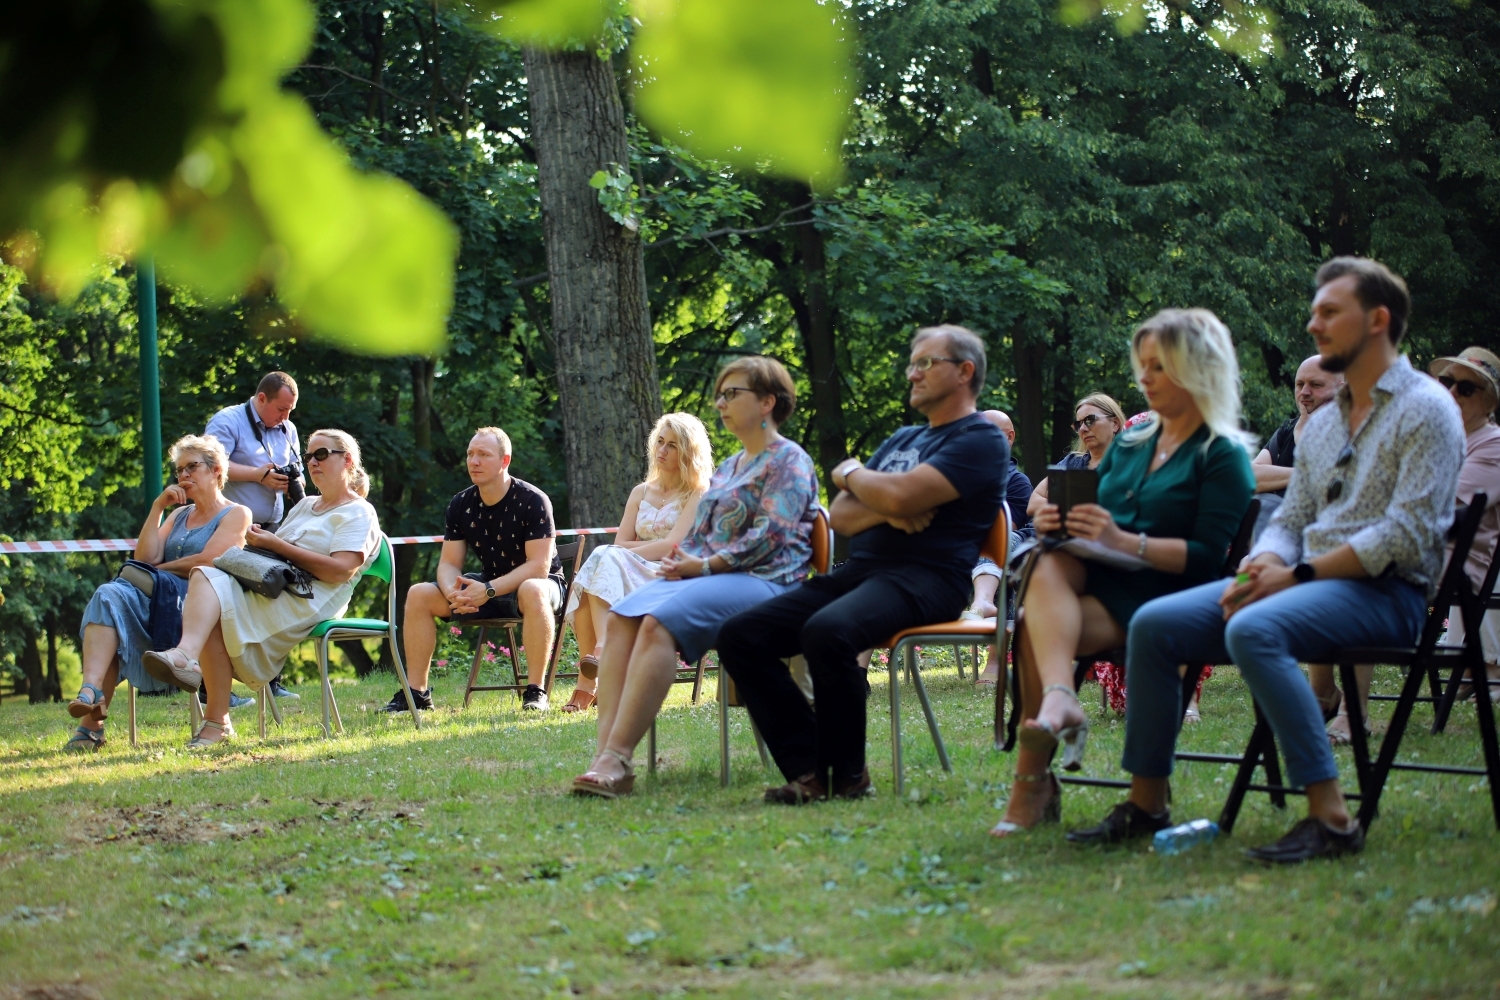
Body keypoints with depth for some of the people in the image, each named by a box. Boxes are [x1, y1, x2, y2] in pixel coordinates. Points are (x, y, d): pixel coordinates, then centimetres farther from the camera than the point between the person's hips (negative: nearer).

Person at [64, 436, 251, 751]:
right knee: (110, 594, -28)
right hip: (159, 603, 6)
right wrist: (157, 507, 9)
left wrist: (157, 570, 2)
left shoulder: (236, 514, 9)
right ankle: (91, 693, -45)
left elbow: (206, 561, -8)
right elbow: (145, 558, 13)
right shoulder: (179, 515, 29)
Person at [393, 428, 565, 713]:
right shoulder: (461, 505, -1)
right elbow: (448, 563, -1)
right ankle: (416, 693, -7)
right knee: (418, 595, -10)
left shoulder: (532, 501, -18)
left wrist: (489, 591, -32)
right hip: (488, 586, 6)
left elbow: (539, 566, -23)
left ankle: (535, 692, -37)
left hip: (536, 583, -6)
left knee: (532, 591, -42)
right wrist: (452, 592, -25)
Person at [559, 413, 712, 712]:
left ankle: (603, 648, -47)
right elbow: (620, 543, 10)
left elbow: (673, 546, -9)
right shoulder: (641, 493, 21)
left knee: (607, 559, -30)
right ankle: (587, 681, -38)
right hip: (634, 579, 5)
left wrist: (627, 551, -8)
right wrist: (658, 546, -6)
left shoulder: (698, 494, 4)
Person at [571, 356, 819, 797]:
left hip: (762, 581, -8)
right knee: (622, 617, -21)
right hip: (705, 577, 8)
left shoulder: (788, 460, 0)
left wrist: (704, 566, -15)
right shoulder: (728, 467, 27)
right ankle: (605, 754, -35)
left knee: (659, 621, -34)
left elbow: (769, 536, -11)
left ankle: (617, 760, -41)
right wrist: (680, 559, 3)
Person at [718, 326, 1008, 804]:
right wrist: (885, 511, -6)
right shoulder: (902, 440, 26)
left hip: (924, 579, -9)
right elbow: (839, 517, 17)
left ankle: (848, 775, -18)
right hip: (858, 569, 9)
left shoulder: (981, 440, -2)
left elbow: (901, 495, -17)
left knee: (827, 632, -38)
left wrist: (851, 473, 5)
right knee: (740, 635, -9)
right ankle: (810, 770, -14)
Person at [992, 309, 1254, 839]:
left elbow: (1208, 557, -11)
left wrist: (1124, 542, -23)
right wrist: (1057, 521, -3)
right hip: (1097, 577, 6)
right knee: (1048, 567, -32)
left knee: (1035, 631, -29)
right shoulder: (1129, 442, 23)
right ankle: (1060, 700, -53)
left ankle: (1032, 788, -28)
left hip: (1157, 595, -6)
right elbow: (1093, 514, 22)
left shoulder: (1224, 456, 0)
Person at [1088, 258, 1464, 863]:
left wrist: (1298, 575, -18)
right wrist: (1261, 567, -4)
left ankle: (1331, 819, -35)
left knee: (1253, 630, -36)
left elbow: (1407, 534, -16)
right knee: (1153, 625, -7)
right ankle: (1146, 805, -2)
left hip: (1386, 590, -8)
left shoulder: (1425, 410, -6)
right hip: (1308, 583, 8)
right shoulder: (1322, 423, 21)